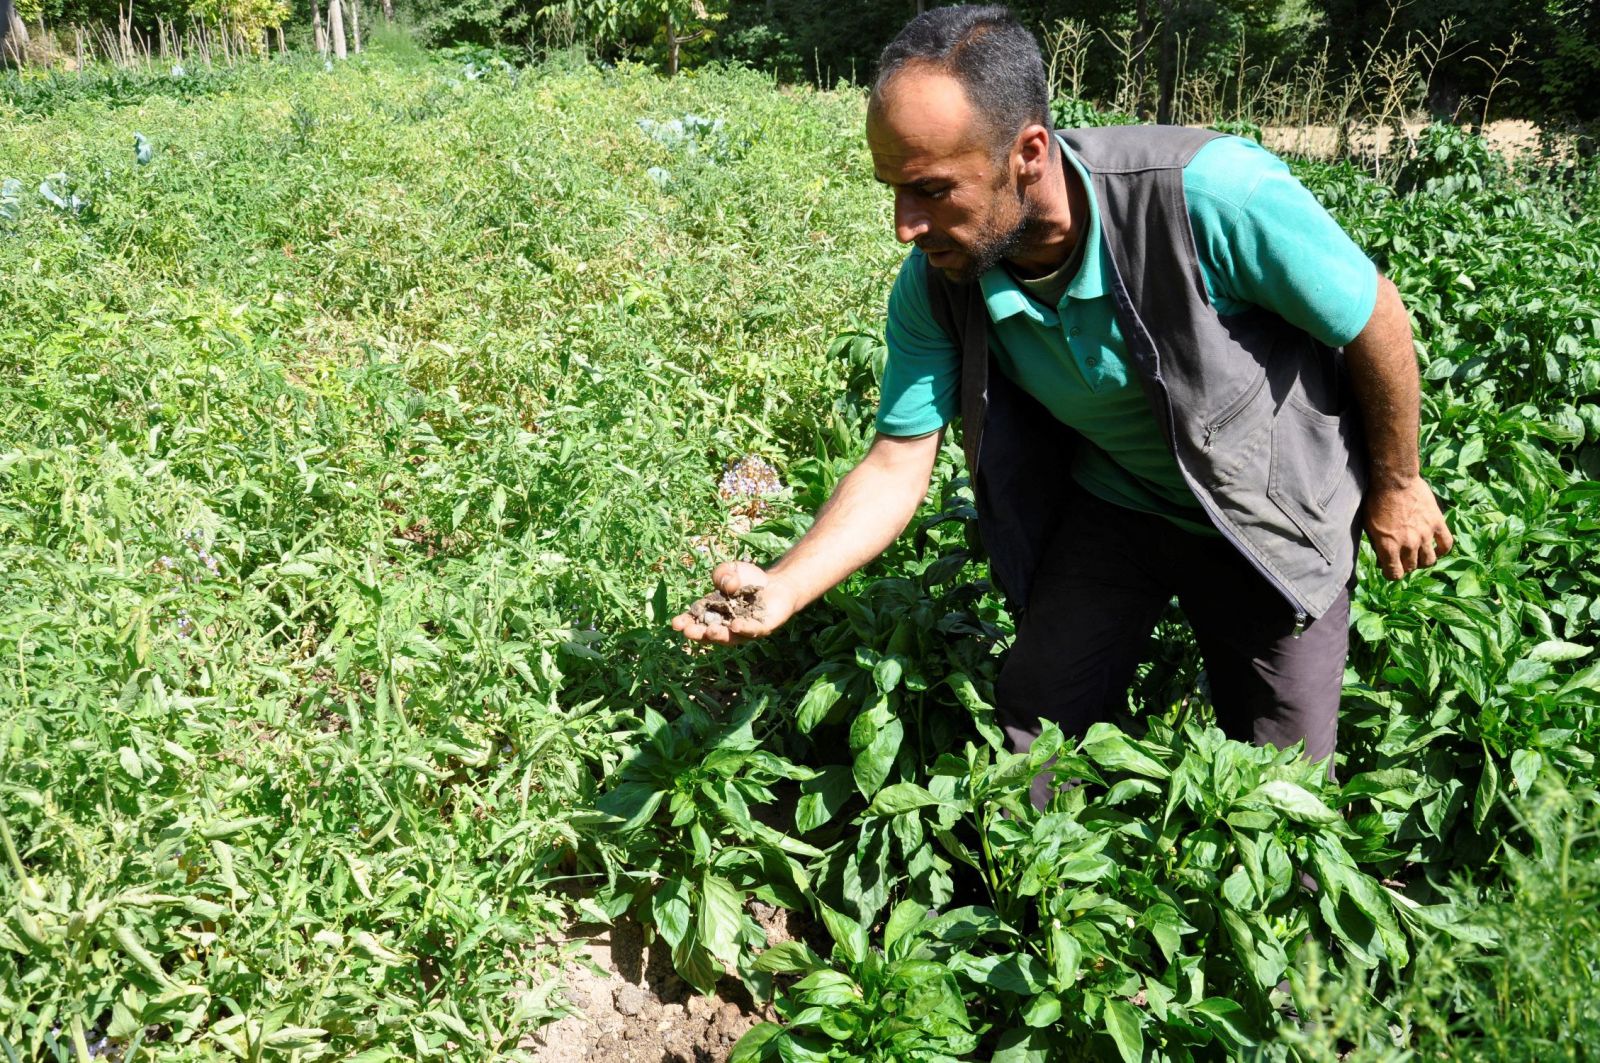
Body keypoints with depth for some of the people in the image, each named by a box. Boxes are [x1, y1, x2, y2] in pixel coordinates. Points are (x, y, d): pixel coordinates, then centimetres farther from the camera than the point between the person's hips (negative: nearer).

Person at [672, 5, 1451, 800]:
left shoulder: (1211, 193, -36)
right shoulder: (934, 286, -20)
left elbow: (1375, 320, -20)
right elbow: (897, 465, -15)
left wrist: (1396, 487, -6)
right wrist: (782, 586, -31)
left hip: (1270, 519, -3)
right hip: (1109, 504, 3)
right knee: (1036, 737, 6)